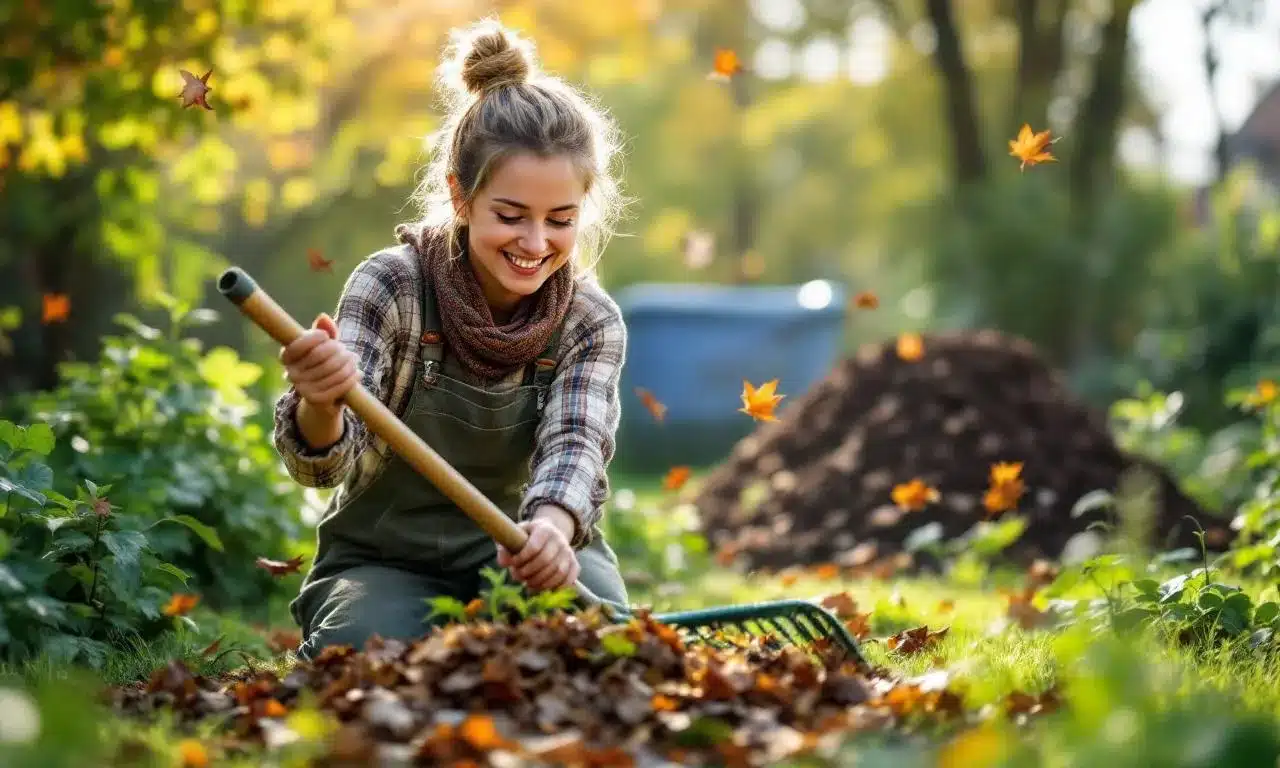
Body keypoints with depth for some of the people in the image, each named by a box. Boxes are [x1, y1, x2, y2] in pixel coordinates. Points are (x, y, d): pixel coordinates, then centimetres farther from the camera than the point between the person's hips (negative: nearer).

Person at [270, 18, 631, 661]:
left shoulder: (592, 323, -6)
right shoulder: (392, 285, -15)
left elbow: (574, 445, -23)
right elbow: (325, 462, -25)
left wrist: (552, 529, -48)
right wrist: (320, 404, -52)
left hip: (519, 558, 2)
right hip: (384, 561, -2)